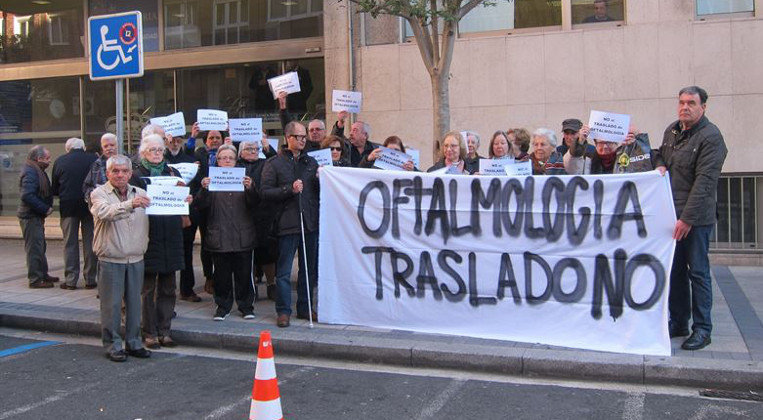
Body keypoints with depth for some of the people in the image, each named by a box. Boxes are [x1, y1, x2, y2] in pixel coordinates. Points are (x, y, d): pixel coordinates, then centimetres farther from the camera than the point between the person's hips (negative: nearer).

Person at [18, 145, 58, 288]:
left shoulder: (38, 171, 13)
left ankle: (43, 274, 30)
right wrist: (45, 208, -22)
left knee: (40, 246, 19)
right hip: (30, 216, -10)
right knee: (35, 248, -5)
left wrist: (47, 207, 4)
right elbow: (27, 196, -28)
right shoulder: (30, 172, -18)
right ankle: (35, 279, 1)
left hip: (36, 216, 10)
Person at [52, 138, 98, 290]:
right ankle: (90, 279, 10)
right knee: (90, 243, 7)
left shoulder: (59, 161, 1)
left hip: (68, 206, 0)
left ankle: (70, 280, 8)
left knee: (70, 243, 7)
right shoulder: (93, 159, -3)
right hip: (89, 206, 0)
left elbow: (54, 189, 8)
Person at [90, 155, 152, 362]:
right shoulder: (99, 193, -3)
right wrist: (129, 204, -38)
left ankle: (133, 343, 21)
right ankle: (113, 345, 12)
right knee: (111, 305, 1)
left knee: (134, 303, 10)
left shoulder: (140, 193, 12)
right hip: (110, 261, -4)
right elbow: (105, 213, -23)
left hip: (136, 260, 4)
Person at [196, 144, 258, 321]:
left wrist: (250, 188, -20)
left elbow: (253, 204, -1)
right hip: (219, 237, 0)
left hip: (242, 237, 1)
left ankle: (246, 305, 16)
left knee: (244, 273, 4)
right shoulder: (211, 179, 6)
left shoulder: (243, 178, 9)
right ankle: (223, 306, 18)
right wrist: (204, 189, -22)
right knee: (222, 274, 6)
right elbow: (201, 205, -3)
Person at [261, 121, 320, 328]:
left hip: (310, 222, 5)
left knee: (309, 269, 11)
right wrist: (289, 189, -16)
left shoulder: (311, 162, 15)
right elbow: (265, 192, -7)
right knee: (283, 271, -1)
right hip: (287, 223, -5)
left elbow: (319, 192, 20)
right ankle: (283, 311, 8)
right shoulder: (274, 163, 1)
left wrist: (321, 180, -1)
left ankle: (305, 308, 22)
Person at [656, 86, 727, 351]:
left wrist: (687, 218, -21)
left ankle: (702, 329, 7)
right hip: (670, 214, 7)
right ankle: (678, 323, 21)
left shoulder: (711, 137, -11)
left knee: (698, 272, -1)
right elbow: (661, 158, 30)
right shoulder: (671, 130, 12)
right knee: (674, 270, 11)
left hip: (696, 218, -7)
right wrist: (659, 167, 5)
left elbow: (704, 181, -18)